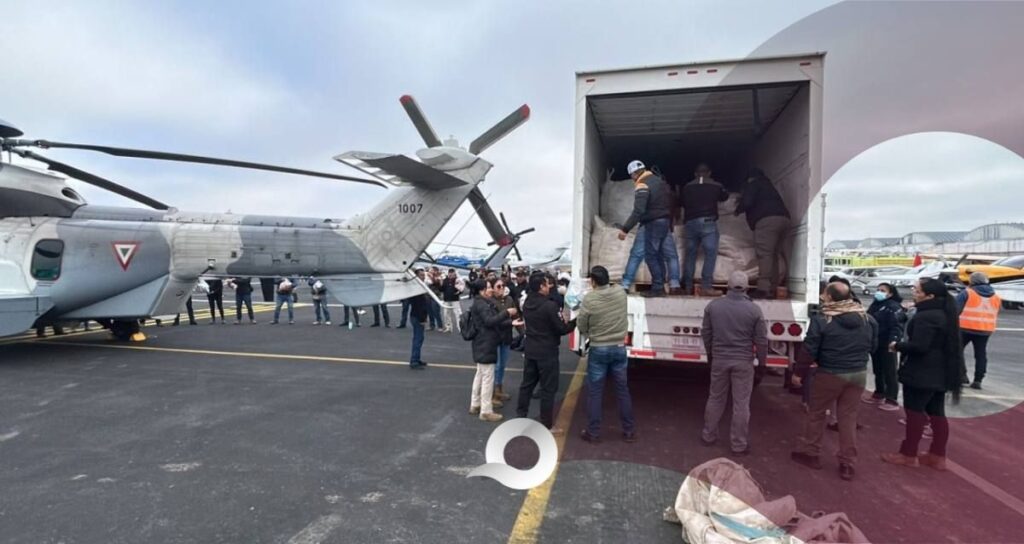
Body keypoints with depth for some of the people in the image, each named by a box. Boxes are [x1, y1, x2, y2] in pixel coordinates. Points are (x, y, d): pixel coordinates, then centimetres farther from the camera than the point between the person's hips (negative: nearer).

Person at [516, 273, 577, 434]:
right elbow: (561, 329, -15)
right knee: (548, 389, 2)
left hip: (530, 349, 8)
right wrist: (575, 321, 0)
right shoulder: (549, 305, -21)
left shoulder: (527, 303, 3)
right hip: (547, 351, -7)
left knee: (527, 383, 17)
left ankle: (520, 417, 25)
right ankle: (547, 426, 10)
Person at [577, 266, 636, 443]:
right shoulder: (621, 294, -6)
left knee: (594, 392, 8)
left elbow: (581, 326, -6)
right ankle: (629, 431, 22)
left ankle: (593, 432, 15)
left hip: (598, 349, -3)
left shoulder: (589, 299, -16)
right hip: (619, 348, 3)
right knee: (622, 390, 14)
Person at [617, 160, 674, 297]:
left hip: (653, 223, -9)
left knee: (650, 256, -3)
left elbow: (638, 211, -26)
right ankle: (660, 286, 20)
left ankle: (658, 288, -3)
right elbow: (670, 203, 17)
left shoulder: (642, 186, -16)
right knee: (658, 255, 15)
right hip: (665, 221, 9)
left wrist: (625, 229, -27)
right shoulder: (659, 181, 11)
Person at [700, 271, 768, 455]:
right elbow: (761, 340, -6)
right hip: (743, 362, -2)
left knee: (715, 399, 16)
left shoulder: (713, 306, -3)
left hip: (719, 360, 2)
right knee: (741, 404, 7)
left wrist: (710, 355, 21)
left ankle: (708, 436, 27)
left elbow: (706, 333, 6)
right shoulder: (754, 310, -10)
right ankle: (739, 445, 15)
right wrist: (762, 362, 9)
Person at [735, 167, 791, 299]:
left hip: (767, 219, -8)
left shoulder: (753, 184, 11)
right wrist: (743, 202, 45)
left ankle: (763, 289, -22)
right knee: (773, 255, 11)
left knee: (764, 254, -13)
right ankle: (772, 289, 7)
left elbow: (747, 202, -5)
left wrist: (738, 209, 15)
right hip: (784, 218, 8)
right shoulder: (768, 185, 34)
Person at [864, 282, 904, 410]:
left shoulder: (894, 307, -11)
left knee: (889, 372, -4)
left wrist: (893, 341, -35)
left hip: (886, 345, -8)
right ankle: (879, 394, 28)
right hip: (875, 344, 9)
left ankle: (891, 400, 0)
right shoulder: (875, 305, 16)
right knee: (877, 371, 17)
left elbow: (897, 326, -22)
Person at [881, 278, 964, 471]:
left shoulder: (925, 317, -21)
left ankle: (908, 455, 10)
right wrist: (903, 345, 14)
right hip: (940, 373, 9)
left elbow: (919, 346, -27)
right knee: (937, 414, 13)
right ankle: (937, 456, 21)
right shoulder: (944, 313, 11)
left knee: (915, 413, 0)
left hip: (921, 374, -9)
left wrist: (897, 346, -10)